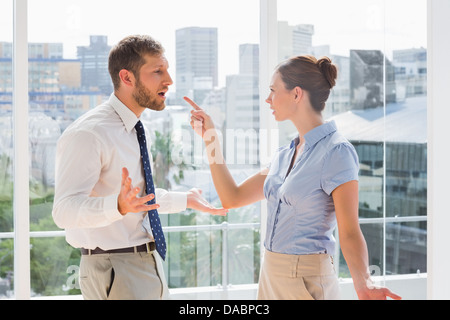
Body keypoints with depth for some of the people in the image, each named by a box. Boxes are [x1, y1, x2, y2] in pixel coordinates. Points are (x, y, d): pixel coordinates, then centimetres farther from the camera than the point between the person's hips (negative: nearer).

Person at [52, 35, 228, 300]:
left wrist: (186, 200, 25)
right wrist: (119, 206, -42)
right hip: (114, 269, -9)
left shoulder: (138, 130, 12)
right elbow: (65, 210, -28)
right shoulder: (88, 134, -18)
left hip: (150, 265, 9)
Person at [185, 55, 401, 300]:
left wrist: (364, 284, -36)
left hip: (306, 281, -8)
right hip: (271, 277, 8)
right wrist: (210, 137, 12)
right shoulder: (285, 155, 9)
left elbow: (350, 232, -19)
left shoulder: (336, 152, -15)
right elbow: (232, 197, 12)